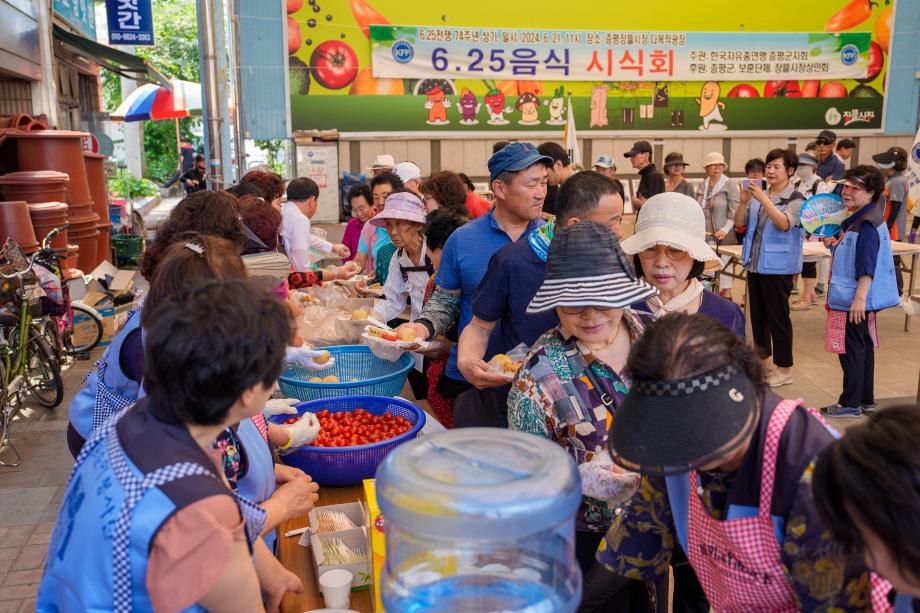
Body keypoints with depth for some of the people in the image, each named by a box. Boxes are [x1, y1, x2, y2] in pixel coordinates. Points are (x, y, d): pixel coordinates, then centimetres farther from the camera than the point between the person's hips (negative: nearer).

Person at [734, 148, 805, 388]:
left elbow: (784, 224, -24)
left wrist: (764, 200, -30)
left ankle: (784, 369, 10)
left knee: (778, 317, -1)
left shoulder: (795, 199, -7)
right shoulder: (759, 196, 9)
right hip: (755, 264, 6)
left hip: (778, 267, -6)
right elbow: (739, 222, 2)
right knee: (757, 314, 13)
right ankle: (763, 361, 27)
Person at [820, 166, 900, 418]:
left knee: (851, 350, -2)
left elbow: (868, 265, -24)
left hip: (857, 299, -11)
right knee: (863, 347, 16)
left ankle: (850, 404, 7)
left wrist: (859, 298, -26)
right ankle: (866, 400, 26)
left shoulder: (868, 223, -19)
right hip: (855, 297, 11)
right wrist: (836, 244, 14)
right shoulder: (857, 219, 12)